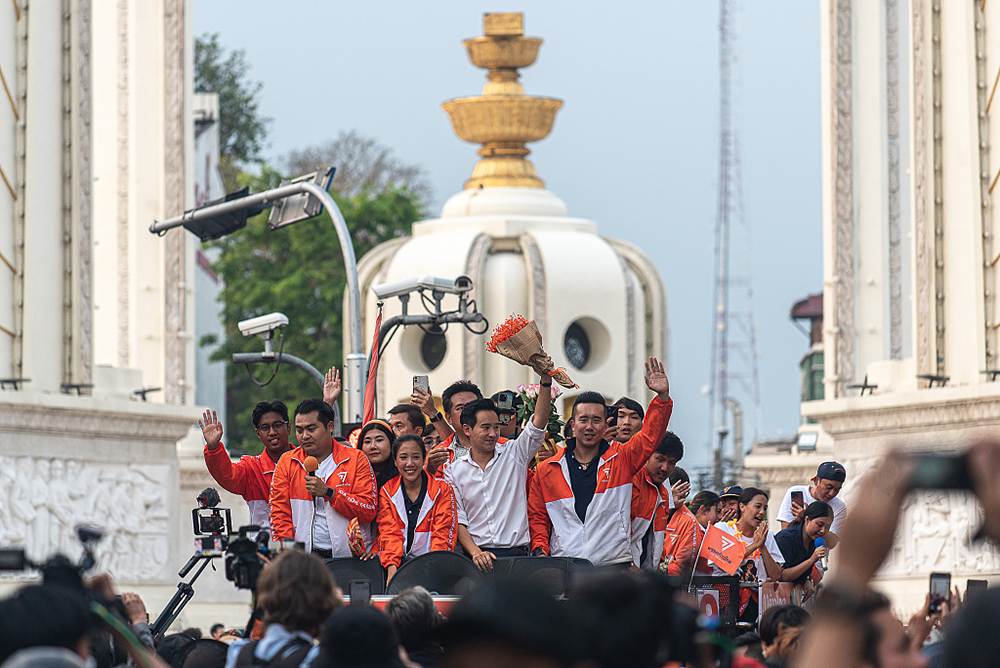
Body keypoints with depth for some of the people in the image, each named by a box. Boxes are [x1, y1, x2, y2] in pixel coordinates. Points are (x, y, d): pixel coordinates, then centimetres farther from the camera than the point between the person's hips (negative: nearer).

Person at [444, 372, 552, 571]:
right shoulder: (454, 471, 10)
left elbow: (538, 423, -1)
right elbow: (458, 521, 5)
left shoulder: (514, 455, 10)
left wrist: (546, 381, -13)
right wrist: (476, 553, -10)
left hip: (516, 554, 0)